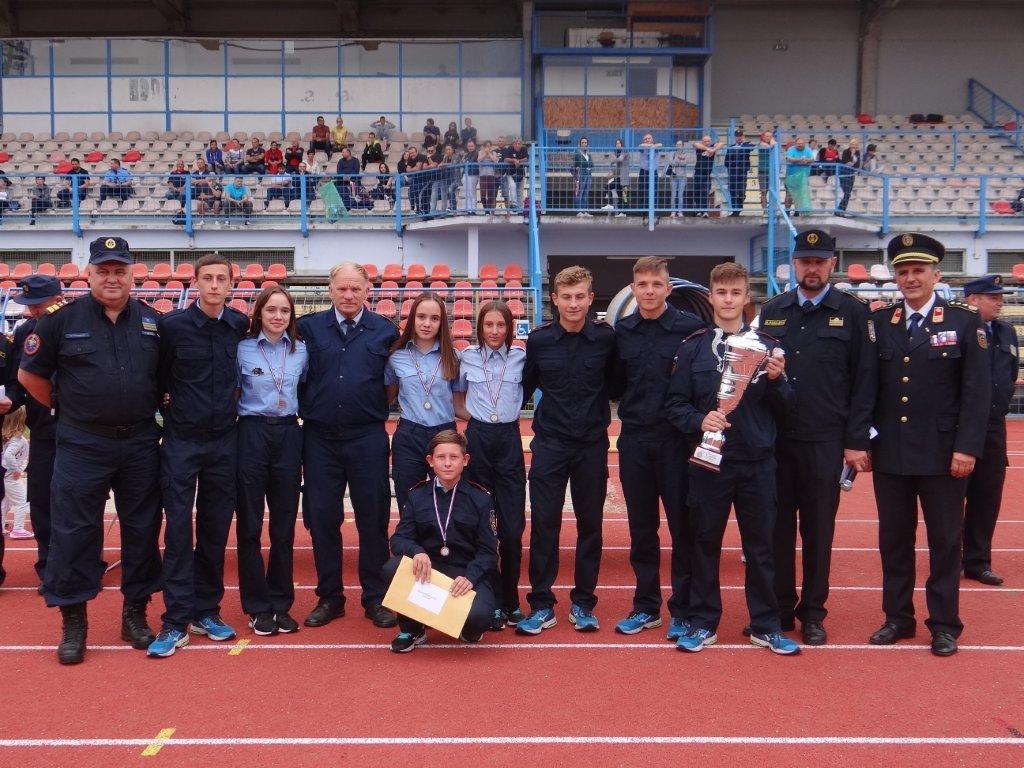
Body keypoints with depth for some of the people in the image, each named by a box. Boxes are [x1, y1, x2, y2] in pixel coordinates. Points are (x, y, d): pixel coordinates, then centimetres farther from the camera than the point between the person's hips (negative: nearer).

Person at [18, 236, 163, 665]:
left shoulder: (153, 321, 4)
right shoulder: (62, 319, -2)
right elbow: (29, 375, 5)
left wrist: (150, 409, 8)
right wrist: (65, 409, 7)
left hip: (140, 443, 3)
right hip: (82, 445, -2)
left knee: (142, 529, 8)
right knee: (74, 531, 1)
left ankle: (135, 613, 22)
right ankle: (73, 622, 12)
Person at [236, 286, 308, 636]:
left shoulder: (301, 350, 7)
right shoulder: (243, 348, -2)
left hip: (288, 434, 3)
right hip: (252, 434, -2)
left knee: (285, 524, 7)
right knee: (250, 525, 2)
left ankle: (281, 603, 18)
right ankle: (258, 606, 13)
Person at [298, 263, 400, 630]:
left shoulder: (385, 331, 3)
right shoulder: (308, 328, 4)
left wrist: (377, 407, 3)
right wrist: (307, 408, 4)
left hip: (368, 438, -1)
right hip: (320, 438, 1)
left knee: (373, 518, 4)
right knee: (322, 518, 7)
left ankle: (375, 598, 17)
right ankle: (329, 597, 20)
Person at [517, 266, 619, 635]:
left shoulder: (606, 338, -3)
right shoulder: (538, 340, -1)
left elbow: (616, 385, 6)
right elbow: (525, 387, 8)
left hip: (592, 445, 0)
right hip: (550, 445, 0)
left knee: (590, 524, 8)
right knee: (543, 524, 0)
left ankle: (583, 603, 21)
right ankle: (541, 605, 12)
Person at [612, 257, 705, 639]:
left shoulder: (691, 327, -6)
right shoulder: (622, 331, 6)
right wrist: (631, 411, 0)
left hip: (677, 440, -3)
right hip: (634, 440, 4)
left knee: (683, 528, 3)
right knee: (641, 529, 11)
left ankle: (682, 610, 15)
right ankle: (646, 607, 23)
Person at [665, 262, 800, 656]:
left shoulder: (767, 345, 5)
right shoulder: (692, 347, 3)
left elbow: (785, 405, 6)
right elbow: (675, 405, 2)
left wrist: (776, 380, -13)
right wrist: (700, 420, -17)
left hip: (757, 461, 1)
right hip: (709, 460, 0)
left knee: (760, 545, 8)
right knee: (705, 542, 8)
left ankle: (765, 626, 21)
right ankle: (702, 623, 20)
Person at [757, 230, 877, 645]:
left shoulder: (853, 312, 1)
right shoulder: (771, 311, 9)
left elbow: (864, 381, -2)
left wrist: (857, 441, -7)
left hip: (824, 441, -2)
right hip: (775, 439, 2)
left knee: (818, 530, 7)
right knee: (777, 526, 8)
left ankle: (813, 613, 20)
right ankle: (779, 609, 21)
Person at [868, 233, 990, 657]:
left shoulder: (965, 322, -2)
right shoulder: (878, 322, 6)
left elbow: (978, 391, -5)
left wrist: (967, 448, -11)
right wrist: (862, 439, 2)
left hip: (942, 455, -3)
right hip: (889, 454, 3)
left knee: (945, 540, 7)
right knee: (893, 539, 11)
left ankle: (944, 624, 19)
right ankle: (898, 617, 24)